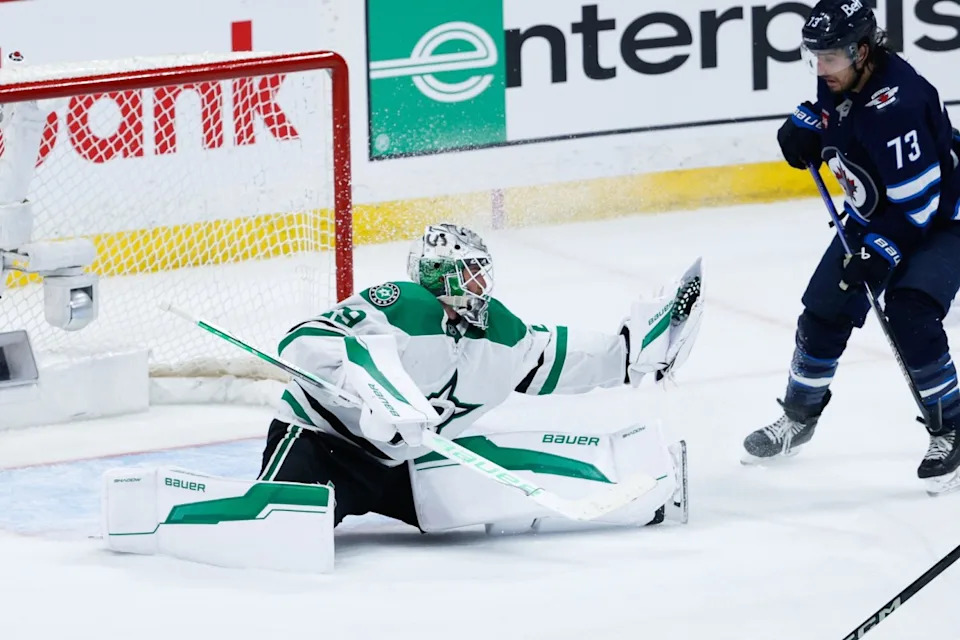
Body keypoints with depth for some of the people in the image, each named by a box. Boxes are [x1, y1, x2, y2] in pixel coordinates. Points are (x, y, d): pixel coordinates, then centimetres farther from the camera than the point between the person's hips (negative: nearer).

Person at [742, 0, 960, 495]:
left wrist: (879, 255, -32)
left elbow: (918, 200, -33)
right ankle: (798, 417, 28)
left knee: (909, 314, -24)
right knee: (824, 312, 7)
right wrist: (805, 127, -7)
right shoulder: (837, 79, -10)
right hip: (874, 216, 8)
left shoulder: (896, 102, -35)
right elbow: (825, 111, 16)